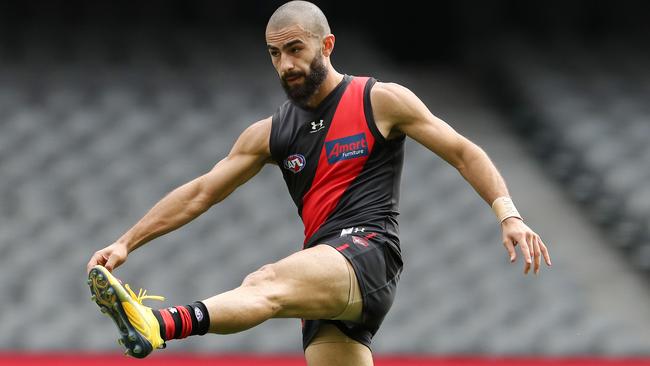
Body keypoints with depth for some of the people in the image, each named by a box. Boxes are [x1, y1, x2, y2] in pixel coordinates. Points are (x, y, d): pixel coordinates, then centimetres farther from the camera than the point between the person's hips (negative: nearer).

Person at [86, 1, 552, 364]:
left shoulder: (381, 101, 5)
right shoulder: (271, 134, 18)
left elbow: (464, 152, 6)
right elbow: (200, 192, 19)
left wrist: (509, 215, -7)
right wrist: (125, 244, 12)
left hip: (368, 253, -7)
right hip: (329, 281, 7)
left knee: (268, 283, -34)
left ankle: (158, 325, -59)